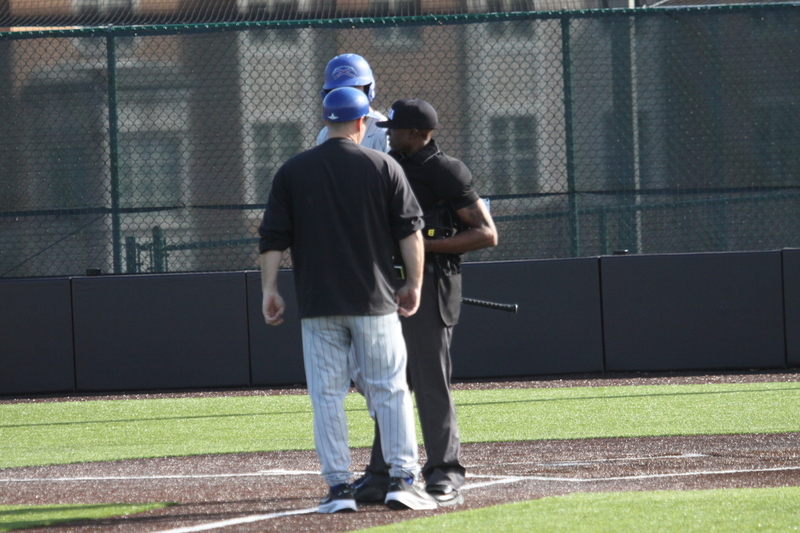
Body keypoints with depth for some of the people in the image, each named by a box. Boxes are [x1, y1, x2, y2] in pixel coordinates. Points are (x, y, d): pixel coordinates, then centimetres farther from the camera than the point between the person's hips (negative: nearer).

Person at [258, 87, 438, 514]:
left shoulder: (293, 172, 4)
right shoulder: (383, 167, 1)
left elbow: (272, 237, 1)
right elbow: (410, 230, 0)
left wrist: (269, 289, 5)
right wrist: (414, 283, 7)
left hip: (317, 303, 1)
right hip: (374, 301, -1)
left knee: (326, 395, 4)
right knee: (390, 390, 4)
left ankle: (338, 486, 1)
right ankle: (402, 480, -2)